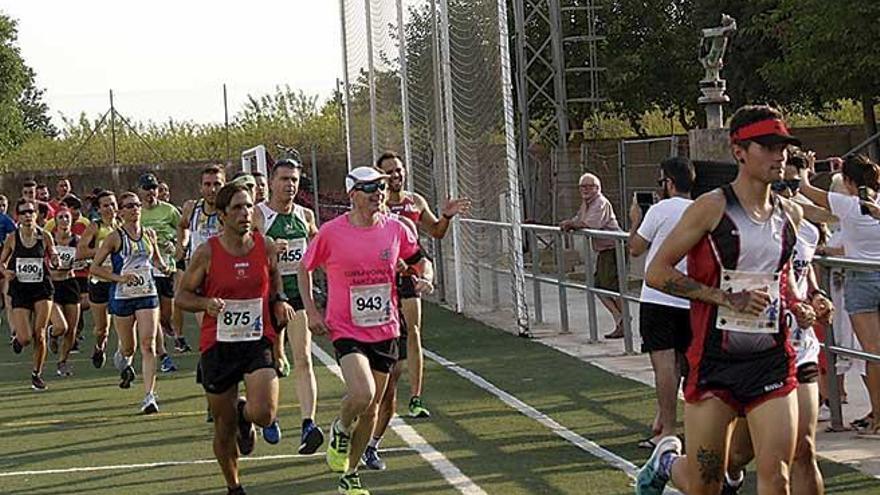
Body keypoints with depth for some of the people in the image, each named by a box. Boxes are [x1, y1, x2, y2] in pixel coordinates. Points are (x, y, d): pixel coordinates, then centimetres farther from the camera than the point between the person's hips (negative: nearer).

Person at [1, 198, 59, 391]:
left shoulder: (45, 236, -1)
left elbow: (53, 259, 10)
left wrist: (56, 260, -13)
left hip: (42, 288, 0)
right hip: (20, 289, 0)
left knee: (39, 335, -5)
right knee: (25, 338, -7)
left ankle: (37, 374, 12)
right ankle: (18, 338, 31)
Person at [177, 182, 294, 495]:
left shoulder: (266, 247, -1)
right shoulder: (207, 252, -7)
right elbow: (182, 296, 1)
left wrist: (279, 301, 1)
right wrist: (207, 303, -19)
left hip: (258, 341, 1)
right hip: (217, 345, -1)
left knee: (264, 413, -21)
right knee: (224, 428, 8)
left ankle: (245, 414, 17)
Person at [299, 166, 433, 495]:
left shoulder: (395, 229, 0)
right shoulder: (331, 232, -9)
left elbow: (419, 259, 16)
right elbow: (305, 268, 5)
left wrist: (424, 278, -6)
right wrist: (311, 311, -2)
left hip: (385, 331, 4)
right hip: (346, 329, -4)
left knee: (372, 407, 11)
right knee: (362, 394, -26)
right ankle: (340, 430, 9)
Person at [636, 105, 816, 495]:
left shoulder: (790, 214, 8)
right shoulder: (713, 207, -9)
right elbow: (656, 273, -10)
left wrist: (797, 305, 7)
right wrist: (725, 298, -17)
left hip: (772, 360, 4)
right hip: (715, 360, -4)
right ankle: (667, 460, 39)